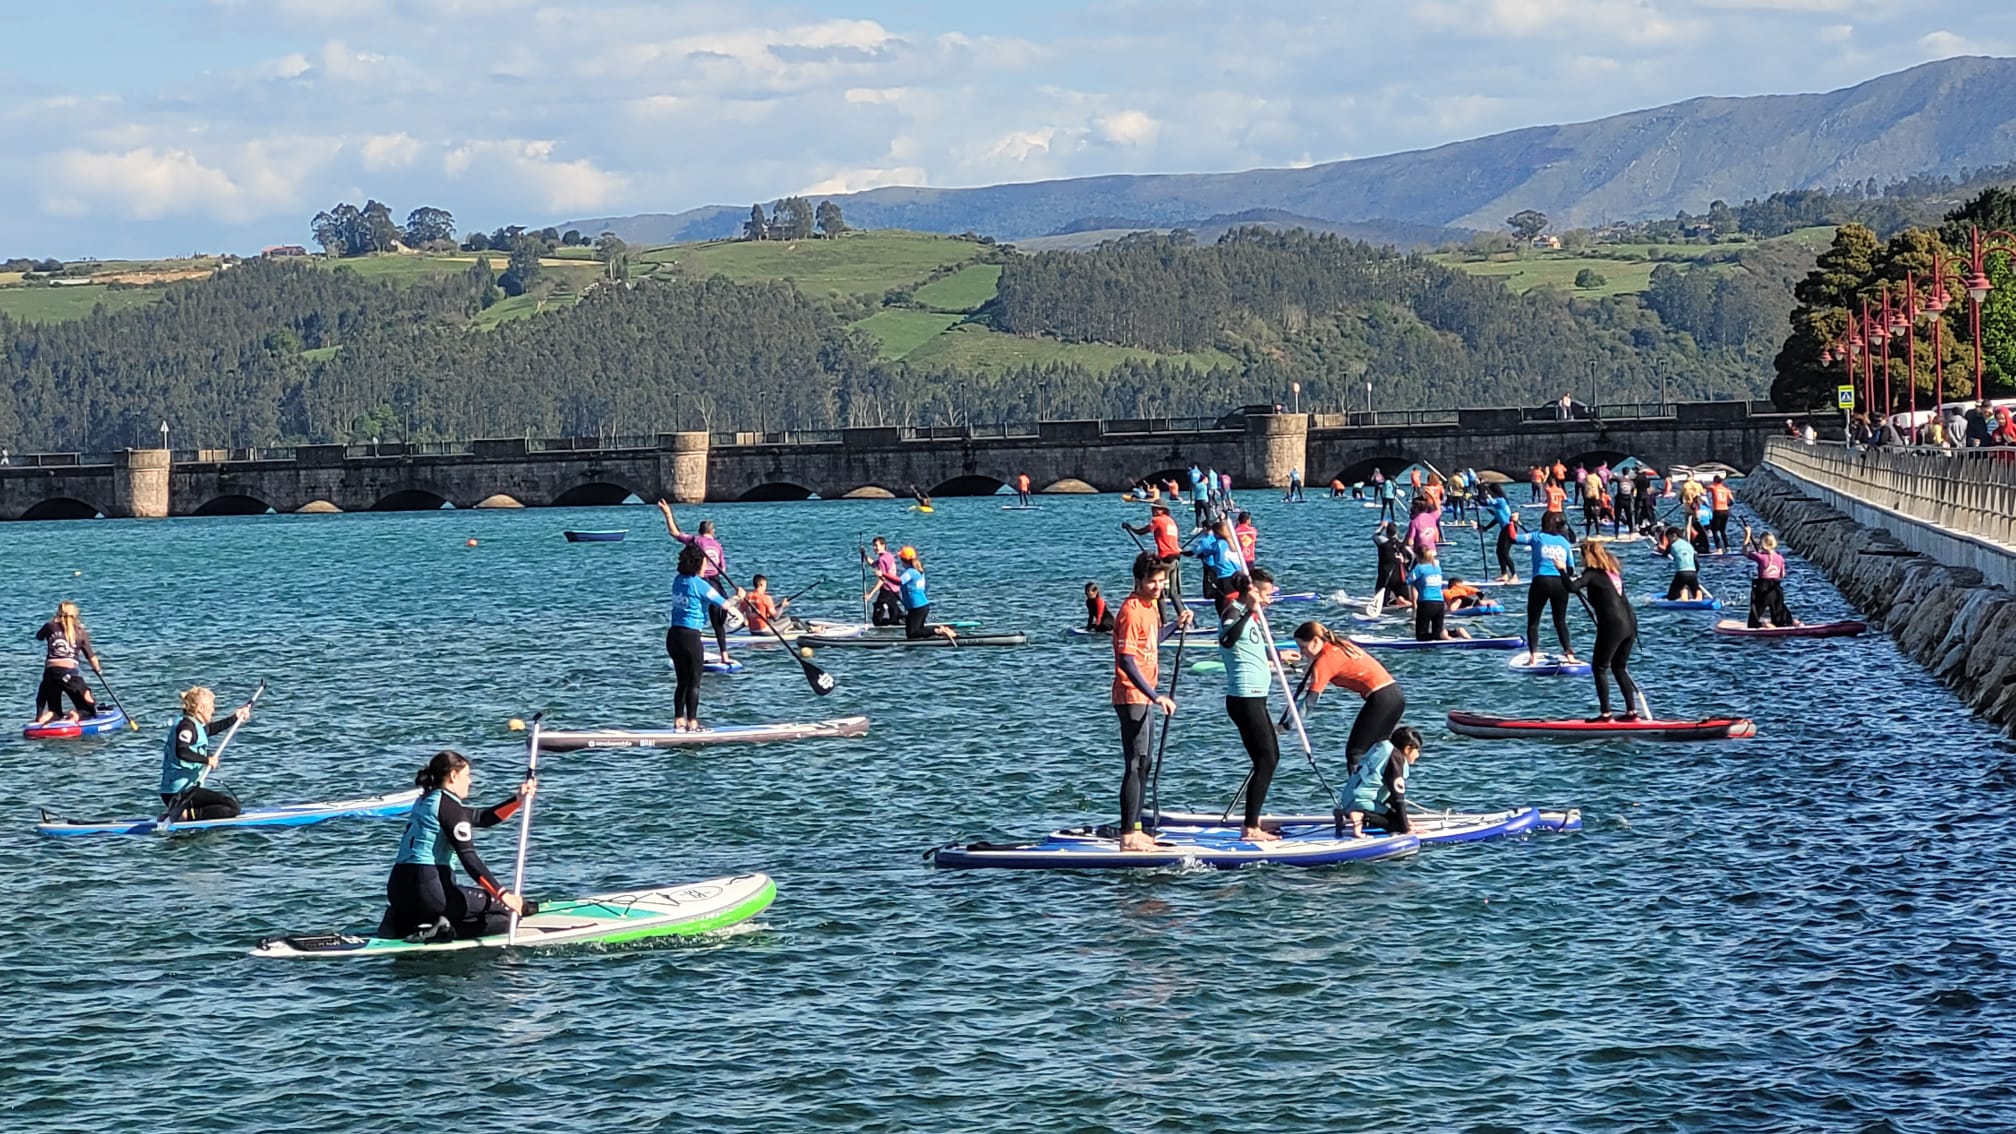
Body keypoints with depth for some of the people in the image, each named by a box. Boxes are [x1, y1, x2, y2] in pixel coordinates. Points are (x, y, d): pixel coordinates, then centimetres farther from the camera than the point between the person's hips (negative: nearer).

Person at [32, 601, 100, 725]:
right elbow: (91, 656, 12)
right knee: (88, 710, 9)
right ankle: (75, 717, -26)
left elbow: (38, 636, 29)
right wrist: (98, 669, 32)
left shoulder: (50, 627, 7)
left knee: (55, 712, 18)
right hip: (70, 674, -2)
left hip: (50, 674, 2)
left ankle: (42, 718, -16)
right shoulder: (80, 632, 6)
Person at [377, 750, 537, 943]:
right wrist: (503, 894, -18)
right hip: (427, 889, -9)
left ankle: (401, 925, 8)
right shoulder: (449, 806, -7)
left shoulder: (426, 801, 21)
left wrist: (518, 800, 22)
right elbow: (469, 858, -15)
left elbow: (482, 818, 28)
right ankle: (440, 931, -19)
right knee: (506, 911, -3)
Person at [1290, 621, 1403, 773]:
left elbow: (1310, 701, -14)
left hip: (1380, 699, -9)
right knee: (1372, 752, 17)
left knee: (1355, 753, -5)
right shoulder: (1338, 646, 15)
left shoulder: (1325, 660, -10)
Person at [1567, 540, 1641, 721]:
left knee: (1599, 668, 2)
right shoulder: (1613, 571, 18)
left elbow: (1572, 587, -20)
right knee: (1619, 667, 18)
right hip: (1630, 624, 8)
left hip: (1613, 626, -8)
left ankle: (1605, 714, -2)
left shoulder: (1593, 573, -6)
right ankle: (1632, 711, 15)